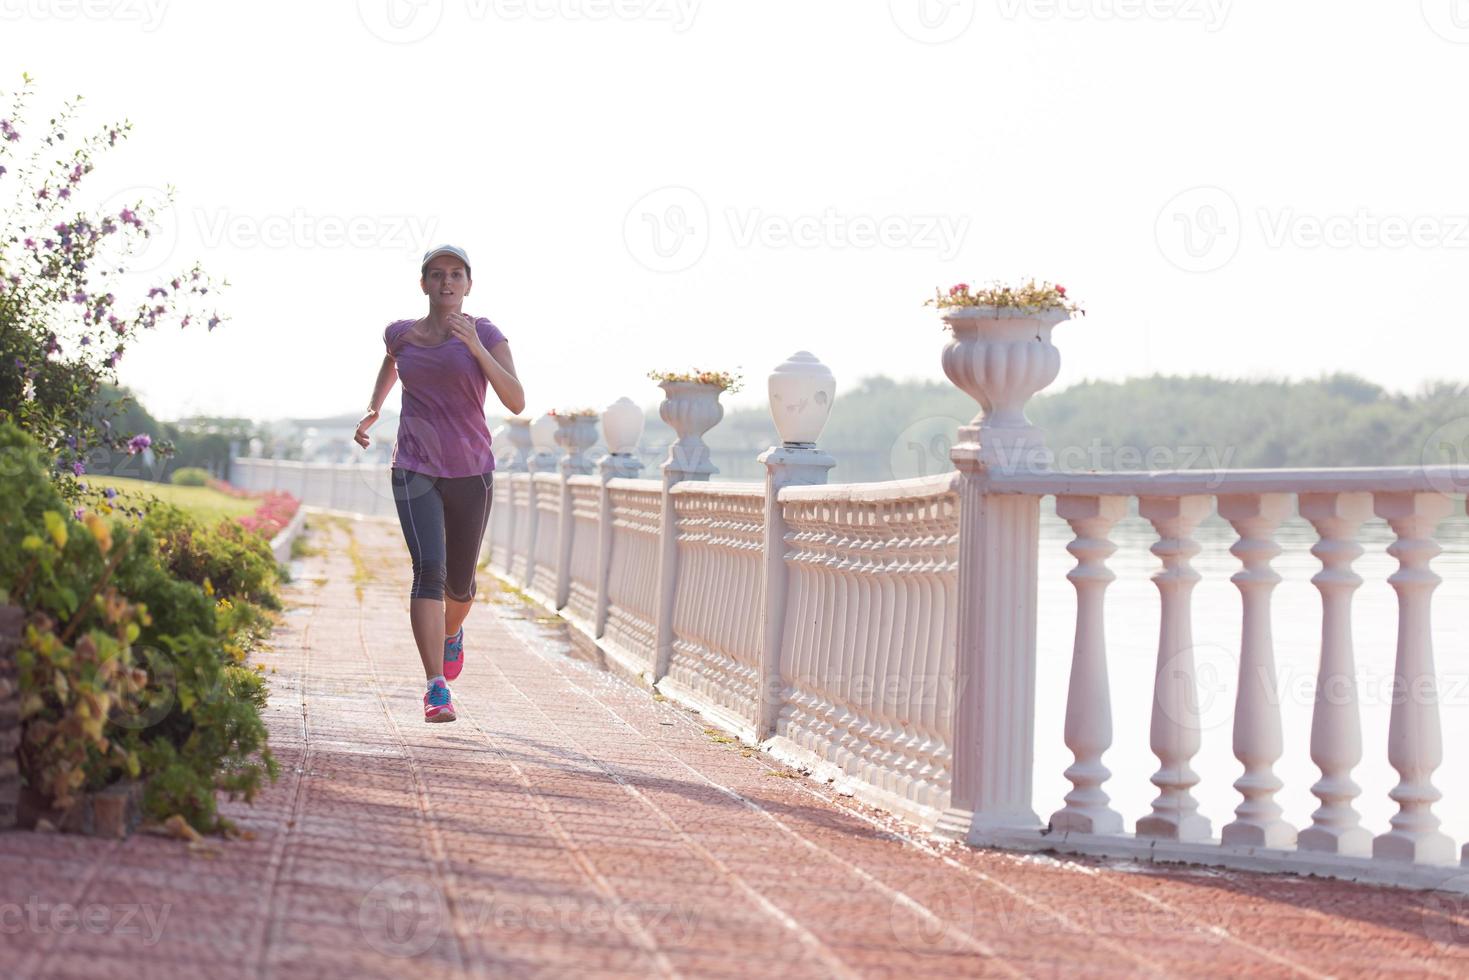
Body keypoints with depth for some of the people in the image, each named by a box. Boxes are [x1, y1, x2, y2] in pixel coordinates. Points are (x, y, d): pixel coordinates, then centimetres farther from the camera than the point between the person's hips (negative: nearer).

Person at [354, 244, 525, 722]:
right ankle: (437, 689, -25)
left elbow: (517, 403, -16)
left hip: (471, 472, 0)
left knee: (459, 582, 13)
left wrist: (475, 347, -24)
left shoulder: (486, 334, -5)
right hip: (415, 471, 0)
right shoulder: (402, 333, 3)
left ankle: (452, 631, 50)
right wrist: (372, 409, 19)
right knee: (429, 568, -21)